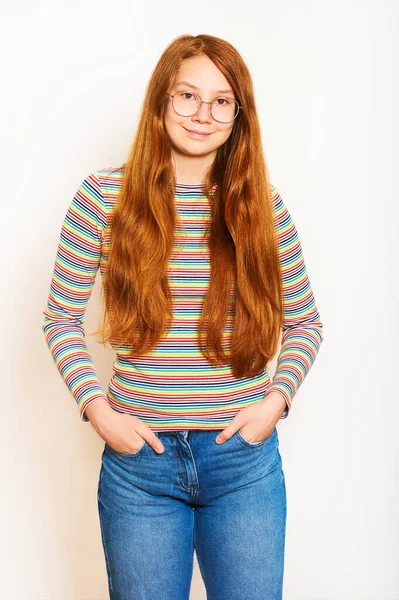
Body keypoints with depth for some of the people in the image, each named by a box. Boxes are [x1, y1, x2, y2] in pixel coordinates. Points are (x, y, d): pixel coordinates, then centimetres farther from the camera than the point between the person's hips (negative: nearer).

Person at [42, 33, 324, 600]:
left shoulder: (262, 204, -1)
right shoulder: (103, 195, -4)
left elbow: (304, 321, 8)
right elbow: (61, 318, 2)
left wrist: (276, 397, -6)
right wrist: (98, 409, -9)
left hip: (245, 457, 1)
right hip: (139, 455, 0)